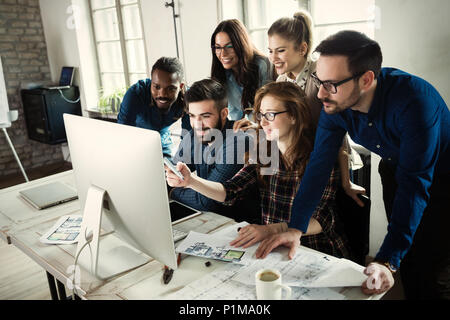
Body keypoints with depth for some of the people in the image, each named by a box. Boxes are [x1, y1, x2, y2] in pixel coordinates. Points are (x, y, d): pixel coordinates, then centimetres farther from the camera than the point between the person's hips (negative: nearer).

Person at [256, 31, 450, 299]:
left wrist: (387, 261, -39)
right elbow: (320, 164, -16)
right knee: (408, 266, 13)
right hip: (395, 170, 5)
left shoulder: (414, 101, -36)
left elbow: (415, 184, -36)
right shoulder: (335, 104, -20)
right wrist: (296, 228, -21)